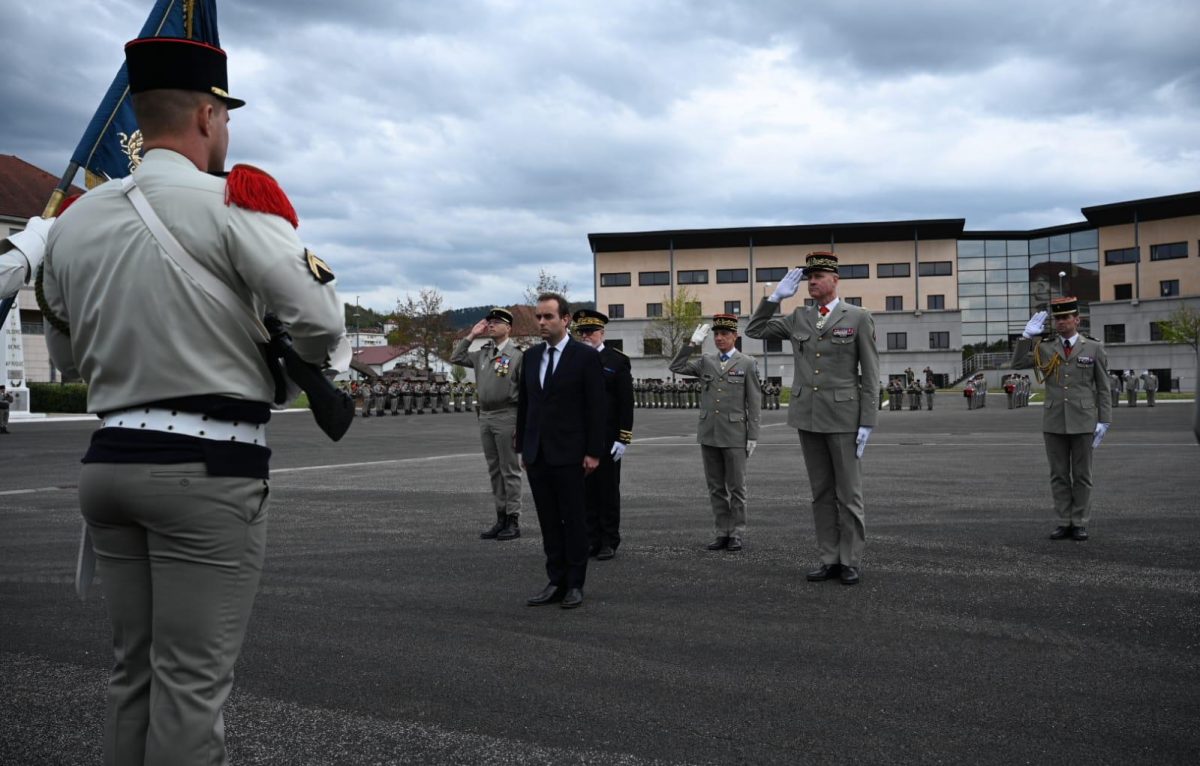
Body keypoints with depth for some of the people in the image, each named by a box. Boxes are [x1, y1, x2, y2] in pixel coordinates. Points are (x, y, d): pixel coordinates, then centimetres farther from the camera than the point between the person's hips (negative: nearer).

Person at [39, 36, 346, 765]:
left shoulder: (72, 222, 9)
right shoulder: (234, 199, -10)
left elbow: (68, 357, 20)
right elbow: (322, 327, -13)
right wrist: (317, 359, 8)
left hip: (111, 460, 7)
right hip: (208, 468, -6)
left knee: (134, 670, 18)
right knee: (191, 680, 2)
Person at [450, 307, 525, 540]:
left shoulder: (517, 355, -7)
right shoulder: (482, 353, 12)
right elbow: (456, 358, 19)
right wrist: (471, 335, 10)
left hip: (507, 416, -7)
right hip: (485, 416, 7)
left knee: (510, 470, -1)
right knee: (494, 470, 11)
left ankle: (513, 521, 6)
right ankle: (501, 518, 19)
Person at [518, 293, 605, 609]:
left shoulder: (586, 356, -6)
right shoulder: (531, 356, 11)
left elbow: (595, 407, -8)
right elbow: (524, 403, 14)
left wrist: (593, 452, -11)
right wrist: (523, 448, 12)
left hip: (569, 455, -5)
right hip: (537, 455, 5)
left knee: (574, 522, 4)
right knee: (549, 523, 10)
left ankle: (575, 585, 14)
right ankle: (556, 582, 18)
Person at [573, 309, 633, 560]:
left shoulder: (618, 361, -2)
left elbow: (626, 403, -5)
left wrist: (623, 438, -10)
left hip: (607, 439, -3)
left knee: (608, 490, 4)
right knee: (586, 490, 7)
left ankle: (609, 542, 12)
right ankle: (591, 539, 16)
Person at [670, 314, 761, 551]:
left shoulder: (747, 363, 1)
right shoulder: (705, 361, 10)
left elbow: (754, 402, -1)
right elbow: (676, 367, 3)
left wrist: (753, 436, -6)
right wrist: (692, 343, -3)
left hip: (735, 436, -3)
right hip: (709, 434, 4)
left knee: (736, 488, 3)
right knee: (716, 488, 9)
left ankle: (736, 534, 12)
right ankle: (721, 533, 16)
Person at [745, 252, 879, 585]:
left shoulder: (858, 318, -3)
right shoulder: (798, 319, 9)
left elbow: (869, 374, -4)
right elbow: (754, 330, 12)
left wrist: (867, 422, -9)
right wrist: (776, 297, 1)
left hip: (843, 416, -4)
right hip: (807, 417, 4)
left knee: (848, 493, 3)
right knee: (821, 492, 10)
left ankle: (851, 561, 13)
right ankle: (829, 559, 17)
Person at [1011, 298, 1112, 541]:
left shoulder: (1093, 348, 3)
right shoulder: (1044, 348, 7)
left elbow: (1103, 388, 3)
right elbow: (1018, 364, -5)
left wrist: (1104, 420, -3)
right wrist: (1027, 335, -13)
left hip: (1083, 421, -2)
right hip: (1053, 422, 2)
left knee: (1082, 475, 6)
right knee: (1059, 475, 6)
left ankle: (1080, 523, 14)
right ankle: (1064, 523, 14)